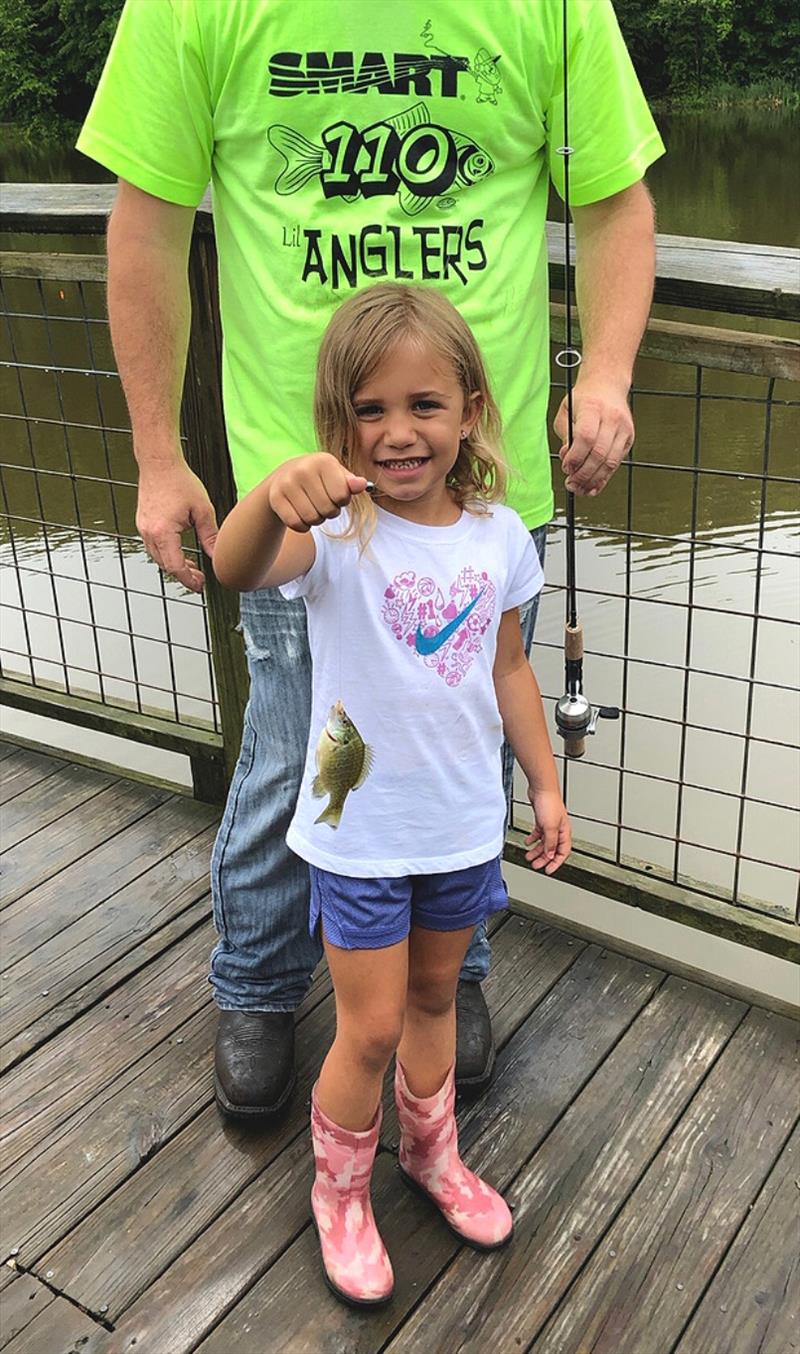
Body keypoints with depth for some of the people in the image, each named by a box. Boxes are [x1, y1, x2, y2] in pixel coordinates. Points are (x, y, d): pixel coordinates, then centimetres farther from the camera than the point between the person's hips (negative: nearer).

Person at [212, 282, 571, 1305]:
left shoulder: (499, 535, -6)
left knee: (434, 997, 23)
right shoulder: (337, 528, -19)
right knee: (371, 1026, 7)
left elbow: (509, 671, 6)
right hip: (360, 827, -4)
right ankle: (340, 1192, 35)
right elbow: (237, 569, -42)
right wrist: (275, 491, -63)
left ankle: (432, 1155, 49)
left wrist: (546, 787, 11)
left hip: (464, 823, 4)